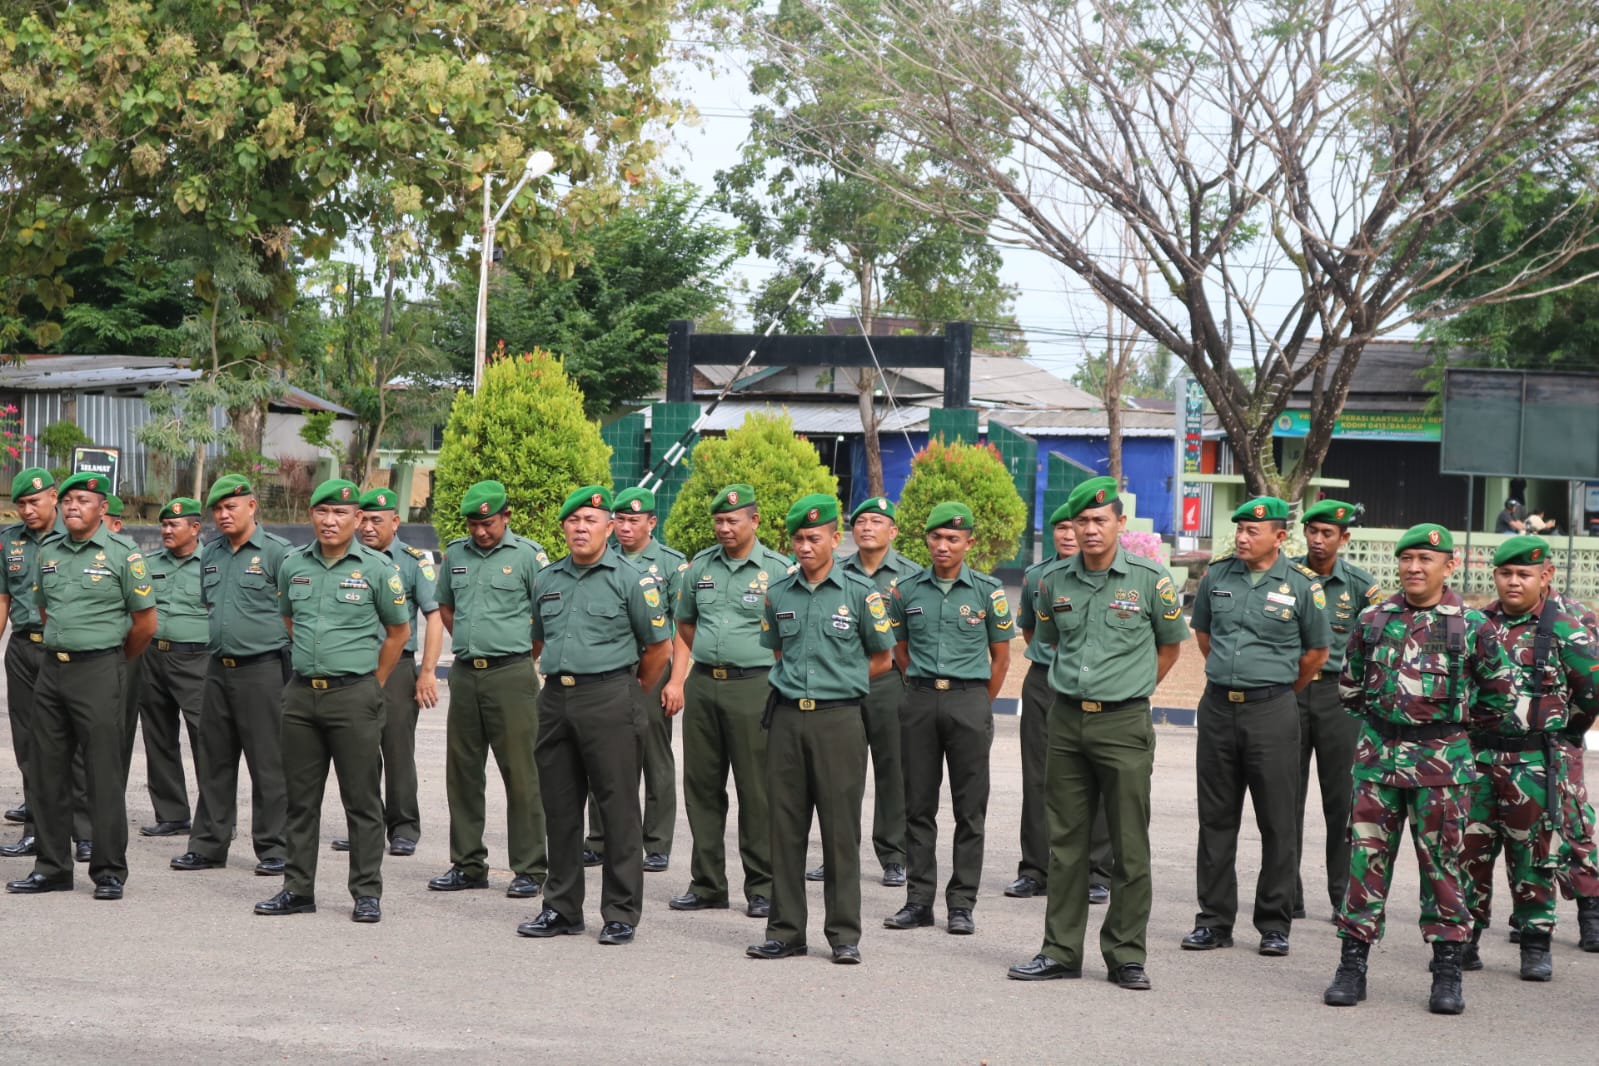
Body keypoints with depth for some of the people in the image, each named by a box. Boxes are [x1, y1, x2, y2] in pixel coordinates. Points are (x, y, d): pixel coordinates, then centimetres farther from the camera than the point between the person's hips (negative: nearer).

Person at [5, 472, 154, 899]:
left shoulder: (122, 554, -5)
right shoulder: (48, 552, 11)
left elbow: (145, 622, -1)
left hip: (98, 672, -6)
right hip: (52, 669, 6)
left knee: (103, 773, -4)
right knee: (49, 773, 9)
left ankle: (110, 871, 2)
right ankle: (52, 867, 17)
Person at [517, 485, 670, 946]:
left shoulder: (631, 579, -4)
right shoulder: (548, 580, 13)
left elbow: (659, 647, 1)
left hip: (609, 698, -5)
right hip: (555, 699, 6)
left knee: (618, 808, -3)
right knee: (560, 808, 10)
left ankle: (621, 913, 3)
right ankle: (561, 908, 19)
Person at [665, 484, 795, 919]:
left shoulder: (778, 570, -2)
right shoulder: (699, 566, 11)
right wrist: (677, 679, 8)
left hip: (753, 686, -5)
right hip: (702, 685, 5)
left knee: (757, 791, -1)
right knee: (701, 786, 9)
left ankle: (762, 888, 7)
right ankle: (707, 884, 18)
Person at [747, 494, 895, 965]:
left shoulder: (860, 592, -1)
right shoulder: (778, 594, 9)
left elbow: (881, 659, 7)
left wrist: (839, 681, 4)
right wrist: (794, 684, 10)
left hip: (838, 719, -3)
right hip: (787, 718, 3)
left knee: (840, 828, 0)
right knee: (785, 827, 6)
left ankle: (844, 935, 7)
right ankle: (786, 931, 13)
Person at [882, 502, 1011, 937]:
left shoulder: (988, 591, 0)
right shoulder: (907, 590, 5)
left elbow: (1001, 657, 7)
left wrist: (979, 705, 8)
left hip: (969, 700, -2)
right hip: (920, 702, 2)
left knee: (969, 809, 1)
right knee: (918, 806, 5)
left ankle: (961, 904, 6)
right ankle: (919, 899, 12)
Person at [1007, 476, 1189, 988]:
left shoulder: (1150, 579, -5)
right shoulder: (1053, 580, 5)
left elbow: (1170, 645, 10)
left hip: (1124, 722, -3)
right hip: (1067, 720, 4)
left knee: (1130, 846, 0)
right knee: (1066, 842, 9)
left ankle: (1126, 955, 8)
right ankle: (1061, 951, 16)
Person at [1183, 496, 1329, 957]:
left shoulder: (1302, 585, -4)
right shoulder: (1217, 576, 5)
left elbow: (1316, 651, 7)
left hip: (1271, 712, -3)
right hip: (1218, 707, 3)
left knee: (1277, 822, 0)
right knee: (1216, 818, 7)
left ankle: (1275, 924, 9)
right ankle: (1214, 920, 15)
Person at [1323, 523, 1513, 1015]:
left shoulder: (1471, 625, -2)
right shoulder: (1373, 619, 6)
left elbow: (1500, 690, 9)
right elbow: (1350, 684, 19)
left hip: (1442, 759, -2)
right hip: (1378, 754, 2)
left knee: (1442, 863, 3)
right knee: (1366, 857, 3)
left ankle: (1447, 972, 11)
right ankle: (1352, 964, 9)